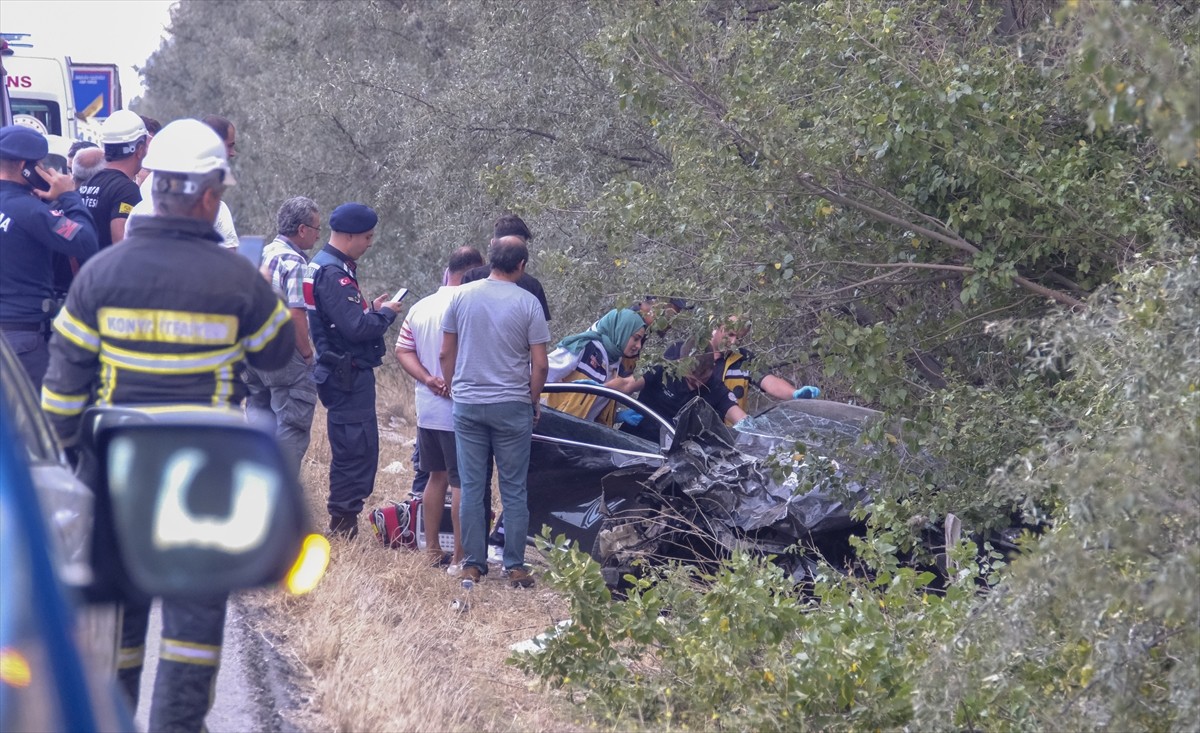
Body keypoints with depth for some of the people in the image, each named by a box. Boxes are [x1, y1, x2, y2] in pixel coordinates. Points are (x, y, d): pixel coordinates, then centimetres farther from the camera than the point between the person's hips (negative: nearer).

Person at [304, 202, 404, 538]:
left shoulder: (326, 267, 15)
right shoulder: (332, 273, -19)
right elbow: (356, 327, -25)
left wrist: (372, 308, 7)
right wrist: (385, 312, -9)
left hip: (345, 374, 11)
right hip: (348, 374, -11)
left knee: (352, 449, 15)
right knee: (357, 449, -8)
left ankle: (342, 520, 20)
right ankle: (344, 522, -4)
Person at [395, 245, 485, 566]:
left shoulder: (419, 308, 8)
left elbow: (402, 351, 7)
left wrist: (428, 379, -4)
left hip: (427, 410, 8)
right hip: (458, 411, -7)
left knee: (437, 477, 18)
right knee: (463, 483, -1)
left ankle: (432, 550, 22)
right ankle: (460, 557, 2)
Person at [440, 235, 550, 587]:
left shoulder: (461, 296, 0)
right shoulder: (528, 303, -6)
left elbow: (446, 354, 4)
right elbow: (540, 364, -6)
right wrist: (534, 400, 9)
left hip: (467, 404, 2)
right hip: (512, 406, -2)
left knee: (471, 488, 7)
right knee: (514, 490, 5)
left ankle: (473, 564, 9)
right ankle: (515, 567, 6)